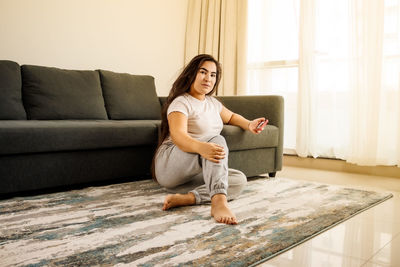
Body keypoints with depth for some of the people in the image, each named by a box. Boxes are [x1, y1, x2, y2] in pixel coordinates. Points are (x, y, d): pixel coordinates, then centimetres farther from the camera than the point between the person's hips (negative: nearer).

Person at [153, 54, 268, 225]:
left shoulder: (212, 102, 19)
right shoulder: (181, 103, -7)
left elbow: (231, 116, 38)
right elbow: (179, 137, -24)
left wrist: (249, 124, 15)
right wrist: (202, 148, -46)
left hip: (193, 173, 8)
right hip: (169, 165, -8)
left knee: (240, 180, -16)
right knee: (217, 141, -32)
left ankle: (186, 198, -35)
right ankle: (219, 202, -52)